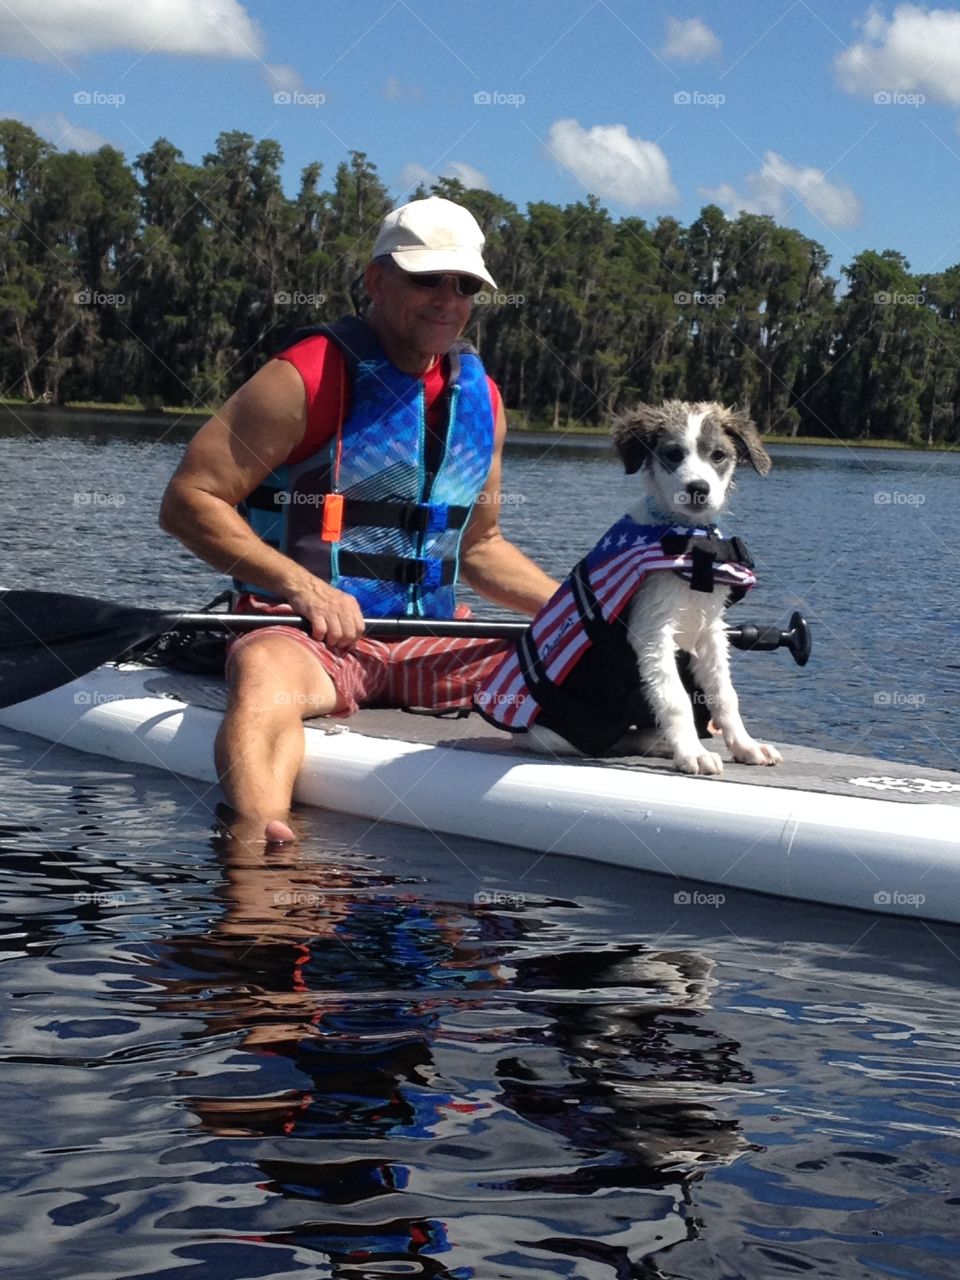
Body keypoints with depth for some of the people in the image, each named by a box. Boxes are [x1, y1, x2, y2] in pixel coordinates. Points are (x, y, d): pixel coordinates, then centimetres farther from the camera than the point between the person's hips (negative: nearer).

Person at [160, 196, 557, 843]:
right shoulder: (307, 377, -7)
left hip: (428, 650, 7)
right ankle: (261, 837, -65)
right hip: (307, 639, -7)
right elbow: (187, 500, -10)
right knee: (266, 670, -40)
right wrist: (300, 584, -22)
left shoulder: (480, 397, 14)